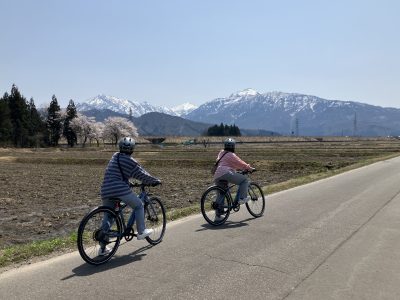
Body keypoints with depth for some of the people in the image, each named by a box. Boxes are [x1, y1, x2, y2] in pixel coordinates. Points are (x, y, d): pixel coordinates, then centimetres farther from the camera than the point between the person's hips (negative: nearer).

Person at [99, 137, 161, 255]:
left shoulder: (115, 156, 17)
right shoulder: (127, 160, -8)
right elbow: (141, 174, -4)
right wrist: (155, 181, 7)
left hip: (105, 191, 8)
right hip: (120, 190, -8)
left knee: (108, 217, 16)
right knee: (138, 206, 14)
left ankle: (102, 248, 18)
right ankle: (141, 232, 18)